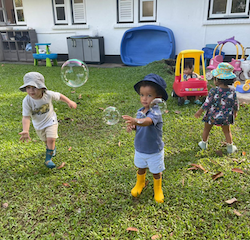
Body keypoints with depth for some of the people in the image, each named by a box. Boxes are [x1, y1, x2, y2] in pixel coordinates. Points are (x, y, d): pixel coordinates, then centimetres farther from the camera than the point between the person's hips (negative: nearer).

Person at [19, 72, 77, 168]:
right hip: (38, 124, 2)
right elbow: (26, 117, -32)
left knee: (51, 139, -17)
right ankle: (52, 148, 55)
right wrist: (25, 130, -44)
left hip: (50, 121, -1)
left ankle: (48, 158, 4)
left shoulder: (48, 94, -27)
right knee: (46, 140, 21)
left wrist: (69, 102, -6)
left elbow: (59, 96, -5)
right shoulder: (27, 101, -29)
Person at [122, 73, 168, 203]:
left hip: (154, 151, -5)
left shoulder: (155, 112, -28)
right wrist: (132, 126, -16)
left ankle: (158, 189, 43)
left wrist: (135, 121, -69)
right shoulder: (140, 111, -7)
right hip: (140, 149, 5)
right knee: (141, 168, 26)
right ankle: (140, 184, 53)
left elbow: (148, 121, -50)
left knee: (156, 172, 16)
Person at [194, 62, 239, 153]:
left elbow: (207, 103, -16)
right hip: (225, 117, 2)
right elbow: (235, 104, -1)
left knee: (206, 129, 20)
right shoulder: (232, 91, -11)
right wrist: (235, 112, 19)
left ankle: (204, 143, 35)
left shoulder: (213, 91, -22)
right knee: (227, 131, 20)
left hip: (212, 116, -2)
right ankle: (230, 147, 28)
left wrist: (199, 111, -3)